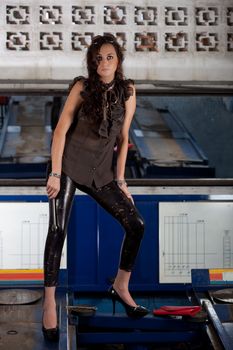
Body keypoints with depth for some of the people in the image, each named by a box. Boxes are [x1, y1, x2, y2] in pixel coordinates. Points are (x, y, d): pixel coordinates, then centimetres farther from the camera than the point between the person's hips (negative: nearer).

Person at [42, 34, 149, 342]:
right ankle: (49, 304, -8)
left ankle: (121, 288, 17)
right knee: (58, 230, -15)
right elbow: (61, 129, -7)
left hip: (101, 171, 4)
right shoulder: (82, 87, -5)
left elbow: (123, 138, 7)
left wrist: (120, 179, 4)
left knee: (136, 225, -2)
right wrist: (55, 173, -14)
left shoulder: (127, 91, 4)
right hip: (71, 163, -4)